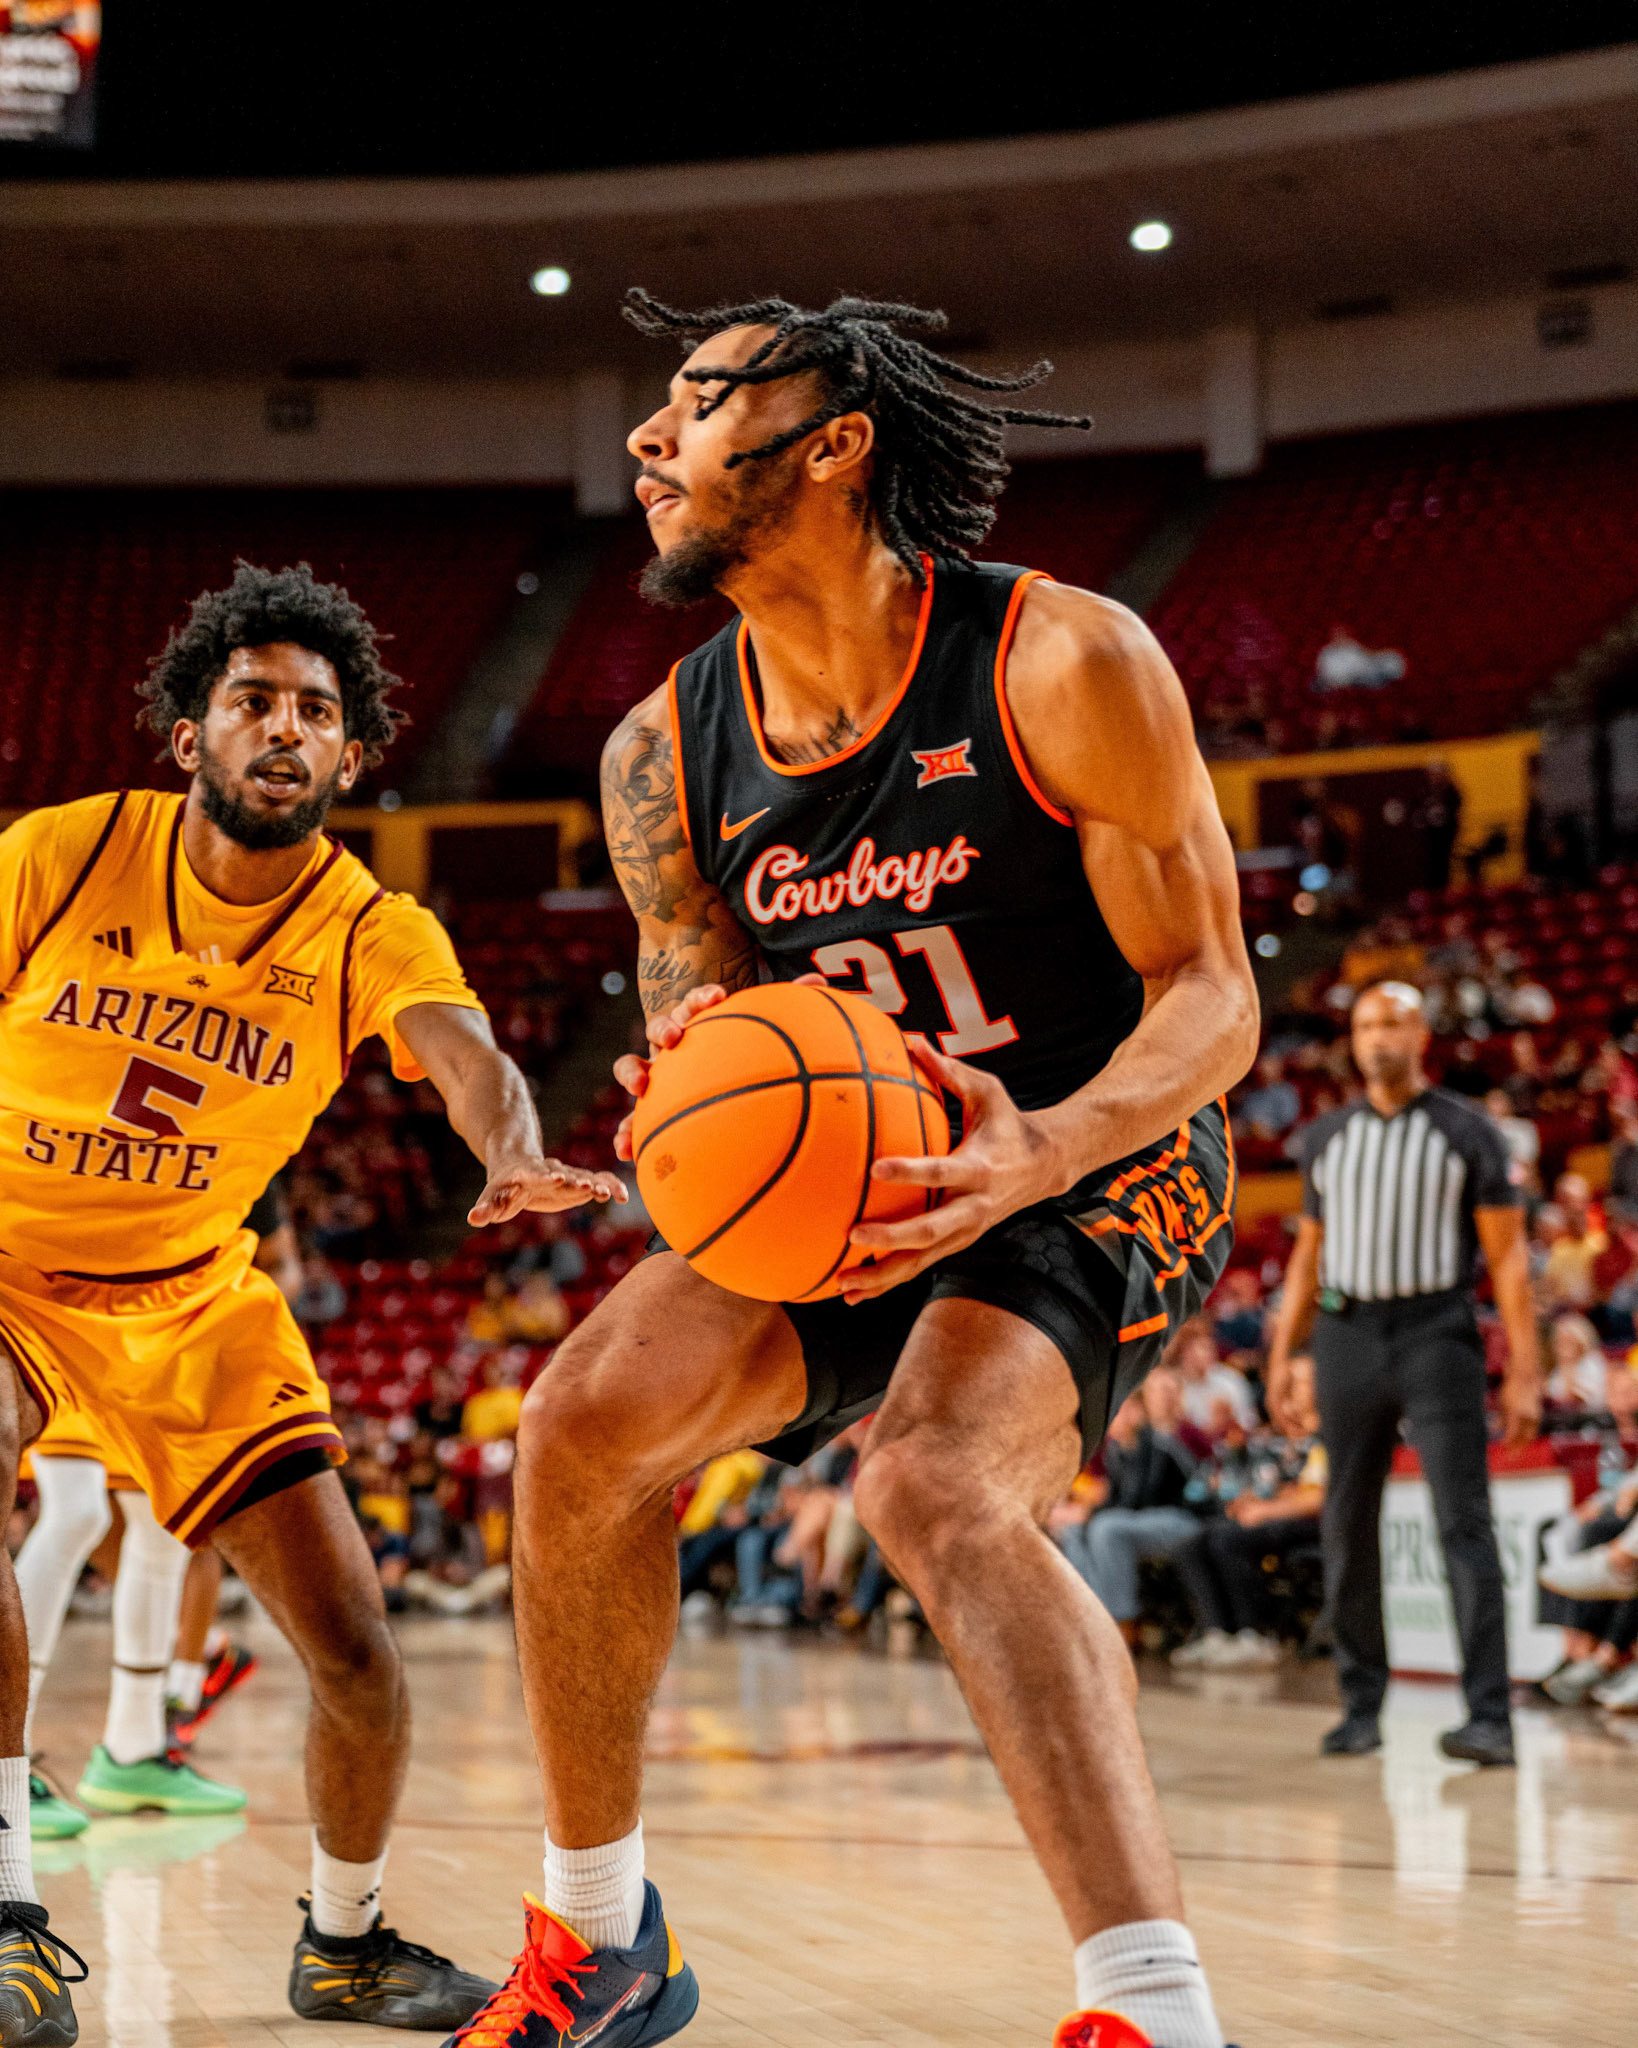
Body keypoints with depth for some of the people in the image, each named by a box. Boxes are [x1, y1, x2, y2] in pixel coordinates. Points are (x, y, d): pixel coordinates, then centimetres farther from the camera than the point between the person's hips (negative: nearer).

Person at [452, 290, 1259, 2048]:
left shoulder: (1064, 665, -20)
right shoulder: (666, 755, -4)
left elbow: (1212, 997, -17)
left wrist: (1035, 1152, -37)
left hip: (1097, 1168, -6)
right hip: (850, 1172, 6)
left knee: (937, 1488, -33)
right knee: (588, 1418, -16)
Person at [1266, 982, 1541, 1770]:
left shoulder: (1467, 1133, 1)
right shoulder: (1326, 1137, 12)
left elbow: (1508, 1256, -1)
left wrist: (1524, 1372, -8)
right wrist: (1280, 1359, 10)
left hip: (1437, 1335, -4)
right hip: (1348, 1337, 4)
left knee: (1464, 1523, -11)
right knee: (1348, 1528, 5)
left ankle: (1489, 1718, -14)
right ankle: (1361, 1706, 16)